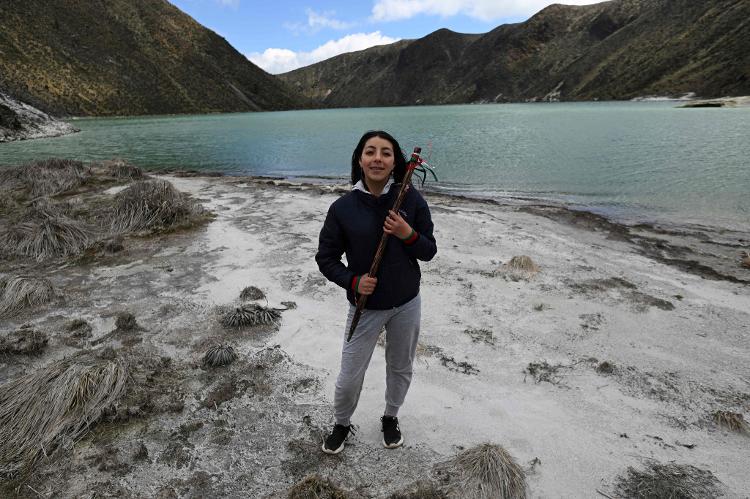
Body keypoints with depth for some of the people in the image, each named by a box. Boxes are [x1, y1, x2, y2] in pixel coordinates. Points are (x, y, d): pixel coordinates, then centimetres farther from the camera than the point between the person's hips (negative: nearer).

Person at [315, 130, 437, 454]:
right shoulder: (343, 208, -12)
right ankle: (342, 424, 42)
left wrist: (409, 234, -24)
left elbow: (429, 252, -4)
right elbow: (326, 258, -3)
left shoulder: (411, 200, -10)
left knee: (401, 369, 21)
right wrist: (352, 281, -19)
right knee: (349, 378, 9)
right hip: (366, 307, -1)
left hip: (407, 305, 2)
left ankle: (390, 418, 50)